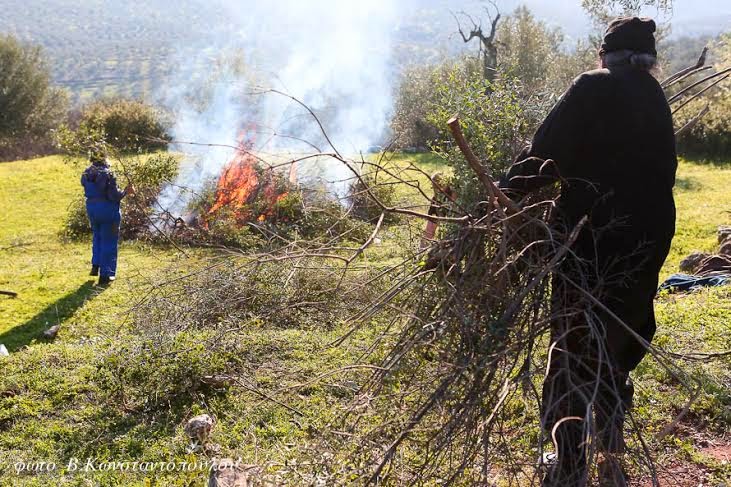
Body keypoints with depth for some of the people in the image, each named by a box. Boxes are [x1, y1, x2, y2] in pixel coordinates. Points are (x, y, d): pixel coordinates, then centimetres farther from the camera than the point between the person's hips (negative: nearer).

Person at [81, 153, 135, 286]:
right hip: (108, 209, -6)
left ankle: (95, 266, 27)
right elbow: (114, 195, -20)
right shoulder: (107, 173, -19)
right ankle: (105, 275, 8)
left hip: (91, 208, 6)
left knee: (97, 236, 28)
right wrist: (126, 191, -4)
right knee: (108, 241, 4)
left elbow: (89, 192, 10)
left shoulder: (86, 174, 1)